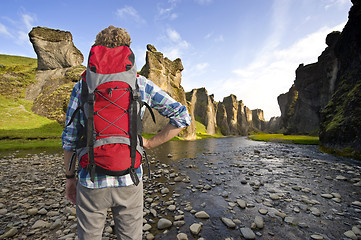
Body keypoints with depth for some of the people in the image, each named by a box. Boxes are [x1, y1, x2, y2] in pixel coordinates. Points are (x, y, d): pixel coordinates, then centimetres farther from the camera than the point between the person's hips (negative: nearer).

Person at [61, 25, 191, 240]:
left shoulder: (83, 84, 0)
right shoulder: (141, 83, -2)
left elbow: (70, 137, 1)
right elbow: (182, 117, -4)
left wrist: (70, 176, 14)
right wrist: (149, 143, 0)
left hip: (92, 181, 1)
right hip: (129, 181, 0)